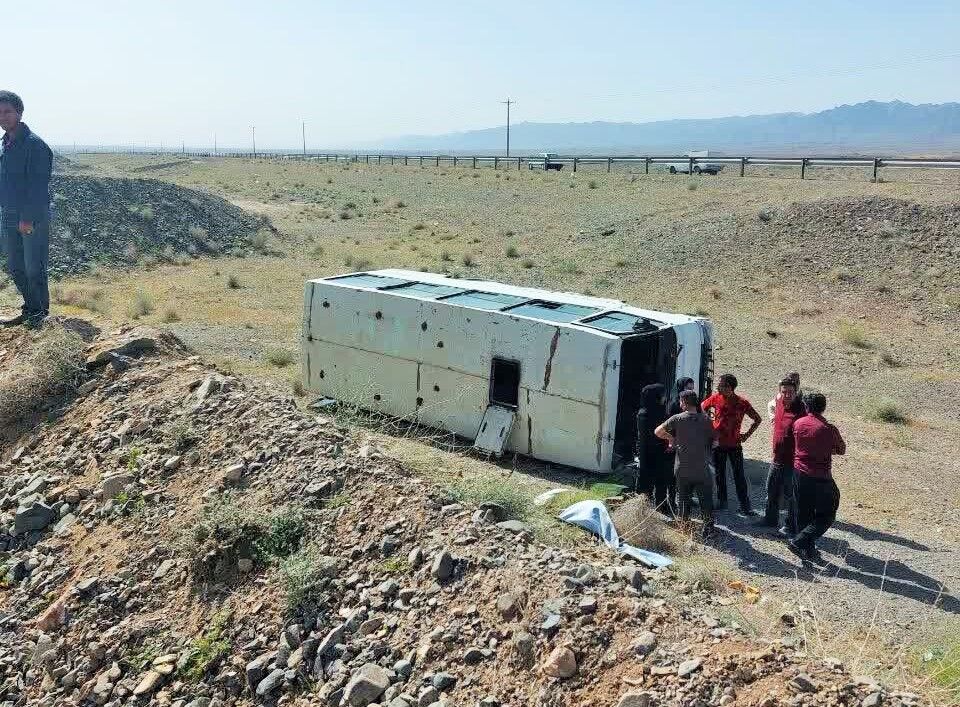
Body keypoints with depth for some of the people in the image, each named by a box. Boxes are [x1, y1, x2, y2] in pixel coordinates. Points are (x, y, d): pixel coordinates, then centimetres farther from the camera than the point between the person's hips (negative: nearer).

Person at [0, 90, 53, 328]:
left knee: (33, 267, -1)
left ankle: (39, 312, 12)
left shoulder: (34, 144, -13)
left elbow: (37, 185, -18)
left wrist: (28, 218, -21)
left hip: (33, 218, -8)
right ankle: (30, 309, 25)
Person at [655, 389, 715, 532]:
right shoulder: (706, 420, -2)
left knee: (684, 500, 13)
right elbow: (715, 441, 6)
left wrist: (670, 438, 12)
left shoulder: (677, 418, -7)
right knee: (706, 499, 12)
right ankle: (708, 527, 13)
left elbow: (658, 432, -4)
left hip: (682, 469, 0)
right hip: (702, 469, 0)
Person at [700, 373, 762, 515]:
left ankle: (745, 506, 4)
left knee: (739, 476, -2)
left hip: (735, 444, -2)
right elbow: (702, 407, 13)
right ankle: (721, 501, 26)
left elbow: (757, 419, 0)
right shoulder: (715, 398, -6)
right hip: (717, 443, 3)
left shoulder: (742, 403, -12)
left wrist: (747, 435, -5)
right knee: (719, 474, 12)